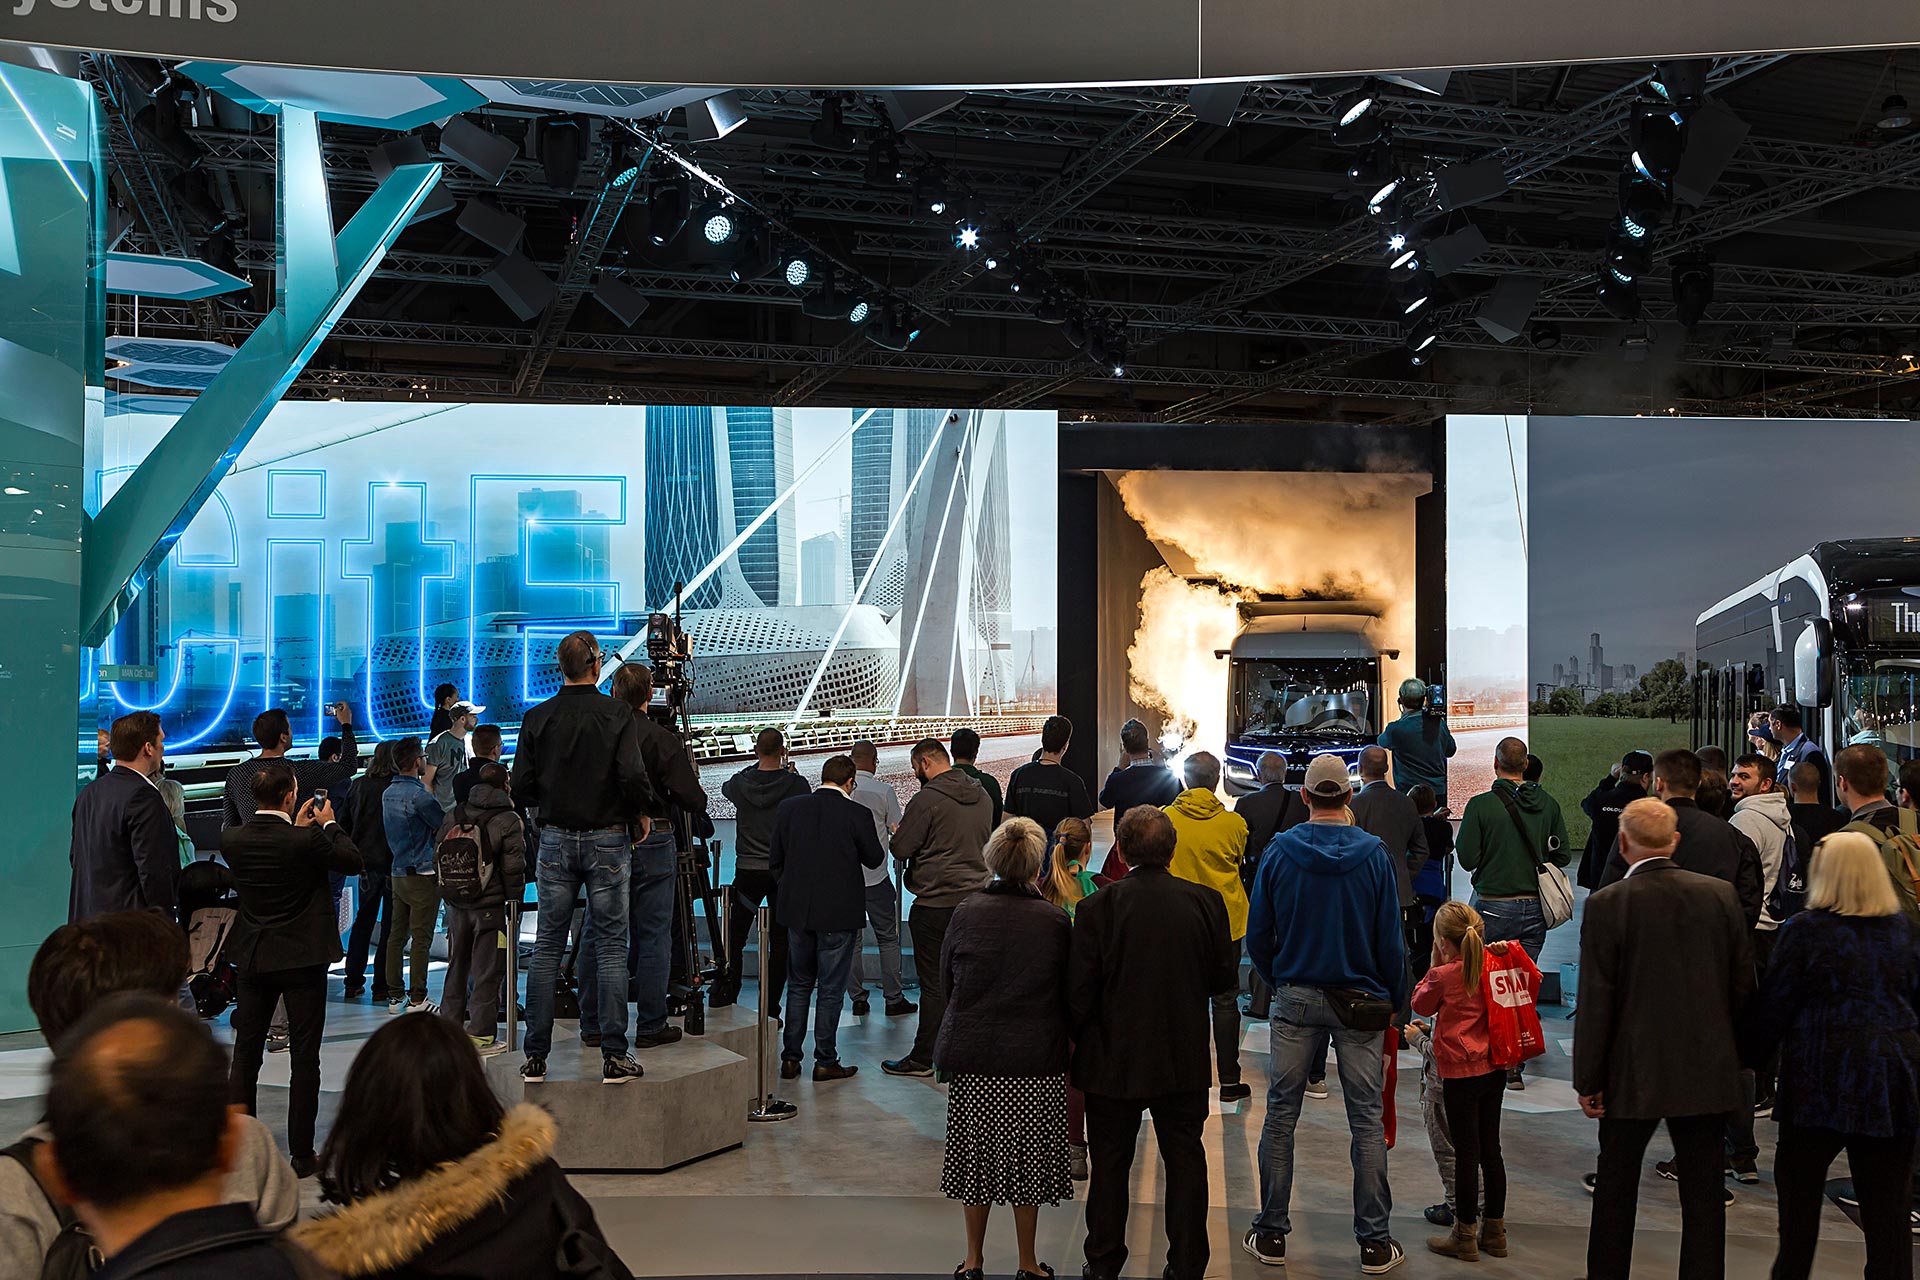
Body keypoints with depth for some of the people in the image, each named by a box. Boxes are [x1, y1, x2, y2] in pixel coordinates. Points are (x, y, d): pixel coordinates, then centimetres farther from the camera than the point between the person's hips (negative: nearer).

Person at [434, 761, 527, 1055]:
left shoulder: (453, 814, 6)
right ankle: (480, 1035, 2)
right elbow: (514, 868, -12)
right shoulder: (509, 820, -10)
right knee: (487, 971, 1)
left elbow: (437, 856, 11)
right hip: (492, 906, -5)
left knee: (456, 965, 19)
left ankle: (450, 1026, 27)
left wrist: (448, 895, 19)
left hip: (456, 906, 5)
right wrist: (515, 900, -1)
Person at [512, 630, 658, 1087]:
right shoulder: (616, 713, -8)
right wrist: (642, 812, 1)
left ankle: (535, 1057, 10)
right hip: (607, 840, -2)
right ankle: (614, 1057, 2)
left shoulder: (537, 717, 0)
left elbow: (522, 787, -2)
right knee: (610, 946, 3)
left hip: (555, 840, 3)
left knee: (547, 946, 8)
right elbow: (632, 776, -17)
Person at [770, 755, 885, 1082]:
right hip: (839, 913, -4)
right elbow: (874, 859, -2)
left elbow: (774, 858, 6)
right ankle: (825, 1061, 9)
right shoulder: (857, 814, -12)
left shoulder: (788, 808, -1)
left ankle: (790, 1058, 17)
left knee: (798, 984, 15)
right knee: (831, 988, 5)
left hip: (796, 910, 4)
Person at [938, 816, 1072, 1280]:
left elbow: (946, 982, 5)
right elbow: (1072, 993, 1)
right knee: (1027, 1156, 11)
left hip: (972, 1054, 1)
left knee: (976, 1156, 13)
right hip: (1036, 1058, -1)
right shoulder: (1056, 921, -8)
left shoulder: (965, 914, -6)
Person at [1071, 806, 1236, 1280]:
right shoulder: (1206, 902, -10)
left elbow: (1079, 992, -13)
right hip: (1185, 1061, 2)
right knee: (1185, 1161, 15)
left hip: (1113, 1061, -2)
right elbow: (1224, 978, -1)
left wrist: (1078, 1039, 5)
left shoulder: (1098, 908, -17)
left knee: (1110, 1164, 13)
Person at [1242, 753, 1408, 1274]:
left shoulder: (1279, 851, -5)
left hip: (1295, 998, 1)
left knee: (1281, 1113, 9)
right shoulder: (1375, 854, -7)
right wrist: (1395, 1000, 9)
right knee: (1368, 1119, 6)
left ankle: (1271, 1233, 15)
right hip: (1362, 1001, -1)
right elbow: (1391, 939, -4)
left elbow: (1257, 934, 0)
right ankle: (1374, 1242, 11)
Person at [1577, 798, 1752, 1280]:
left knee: (1616, 1190, 13)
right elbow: (1743, 984, 2)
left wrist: (1588, 1080, -4)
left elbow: (1595, 1001, -12)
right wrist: (1726, 1047, 16)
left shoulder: (1607, 904, -14)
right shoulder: (1720, 894, -4)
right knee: (1703, 1192, 12)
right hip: (1707, 1072, 3)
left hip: (1634, 1073, -2)